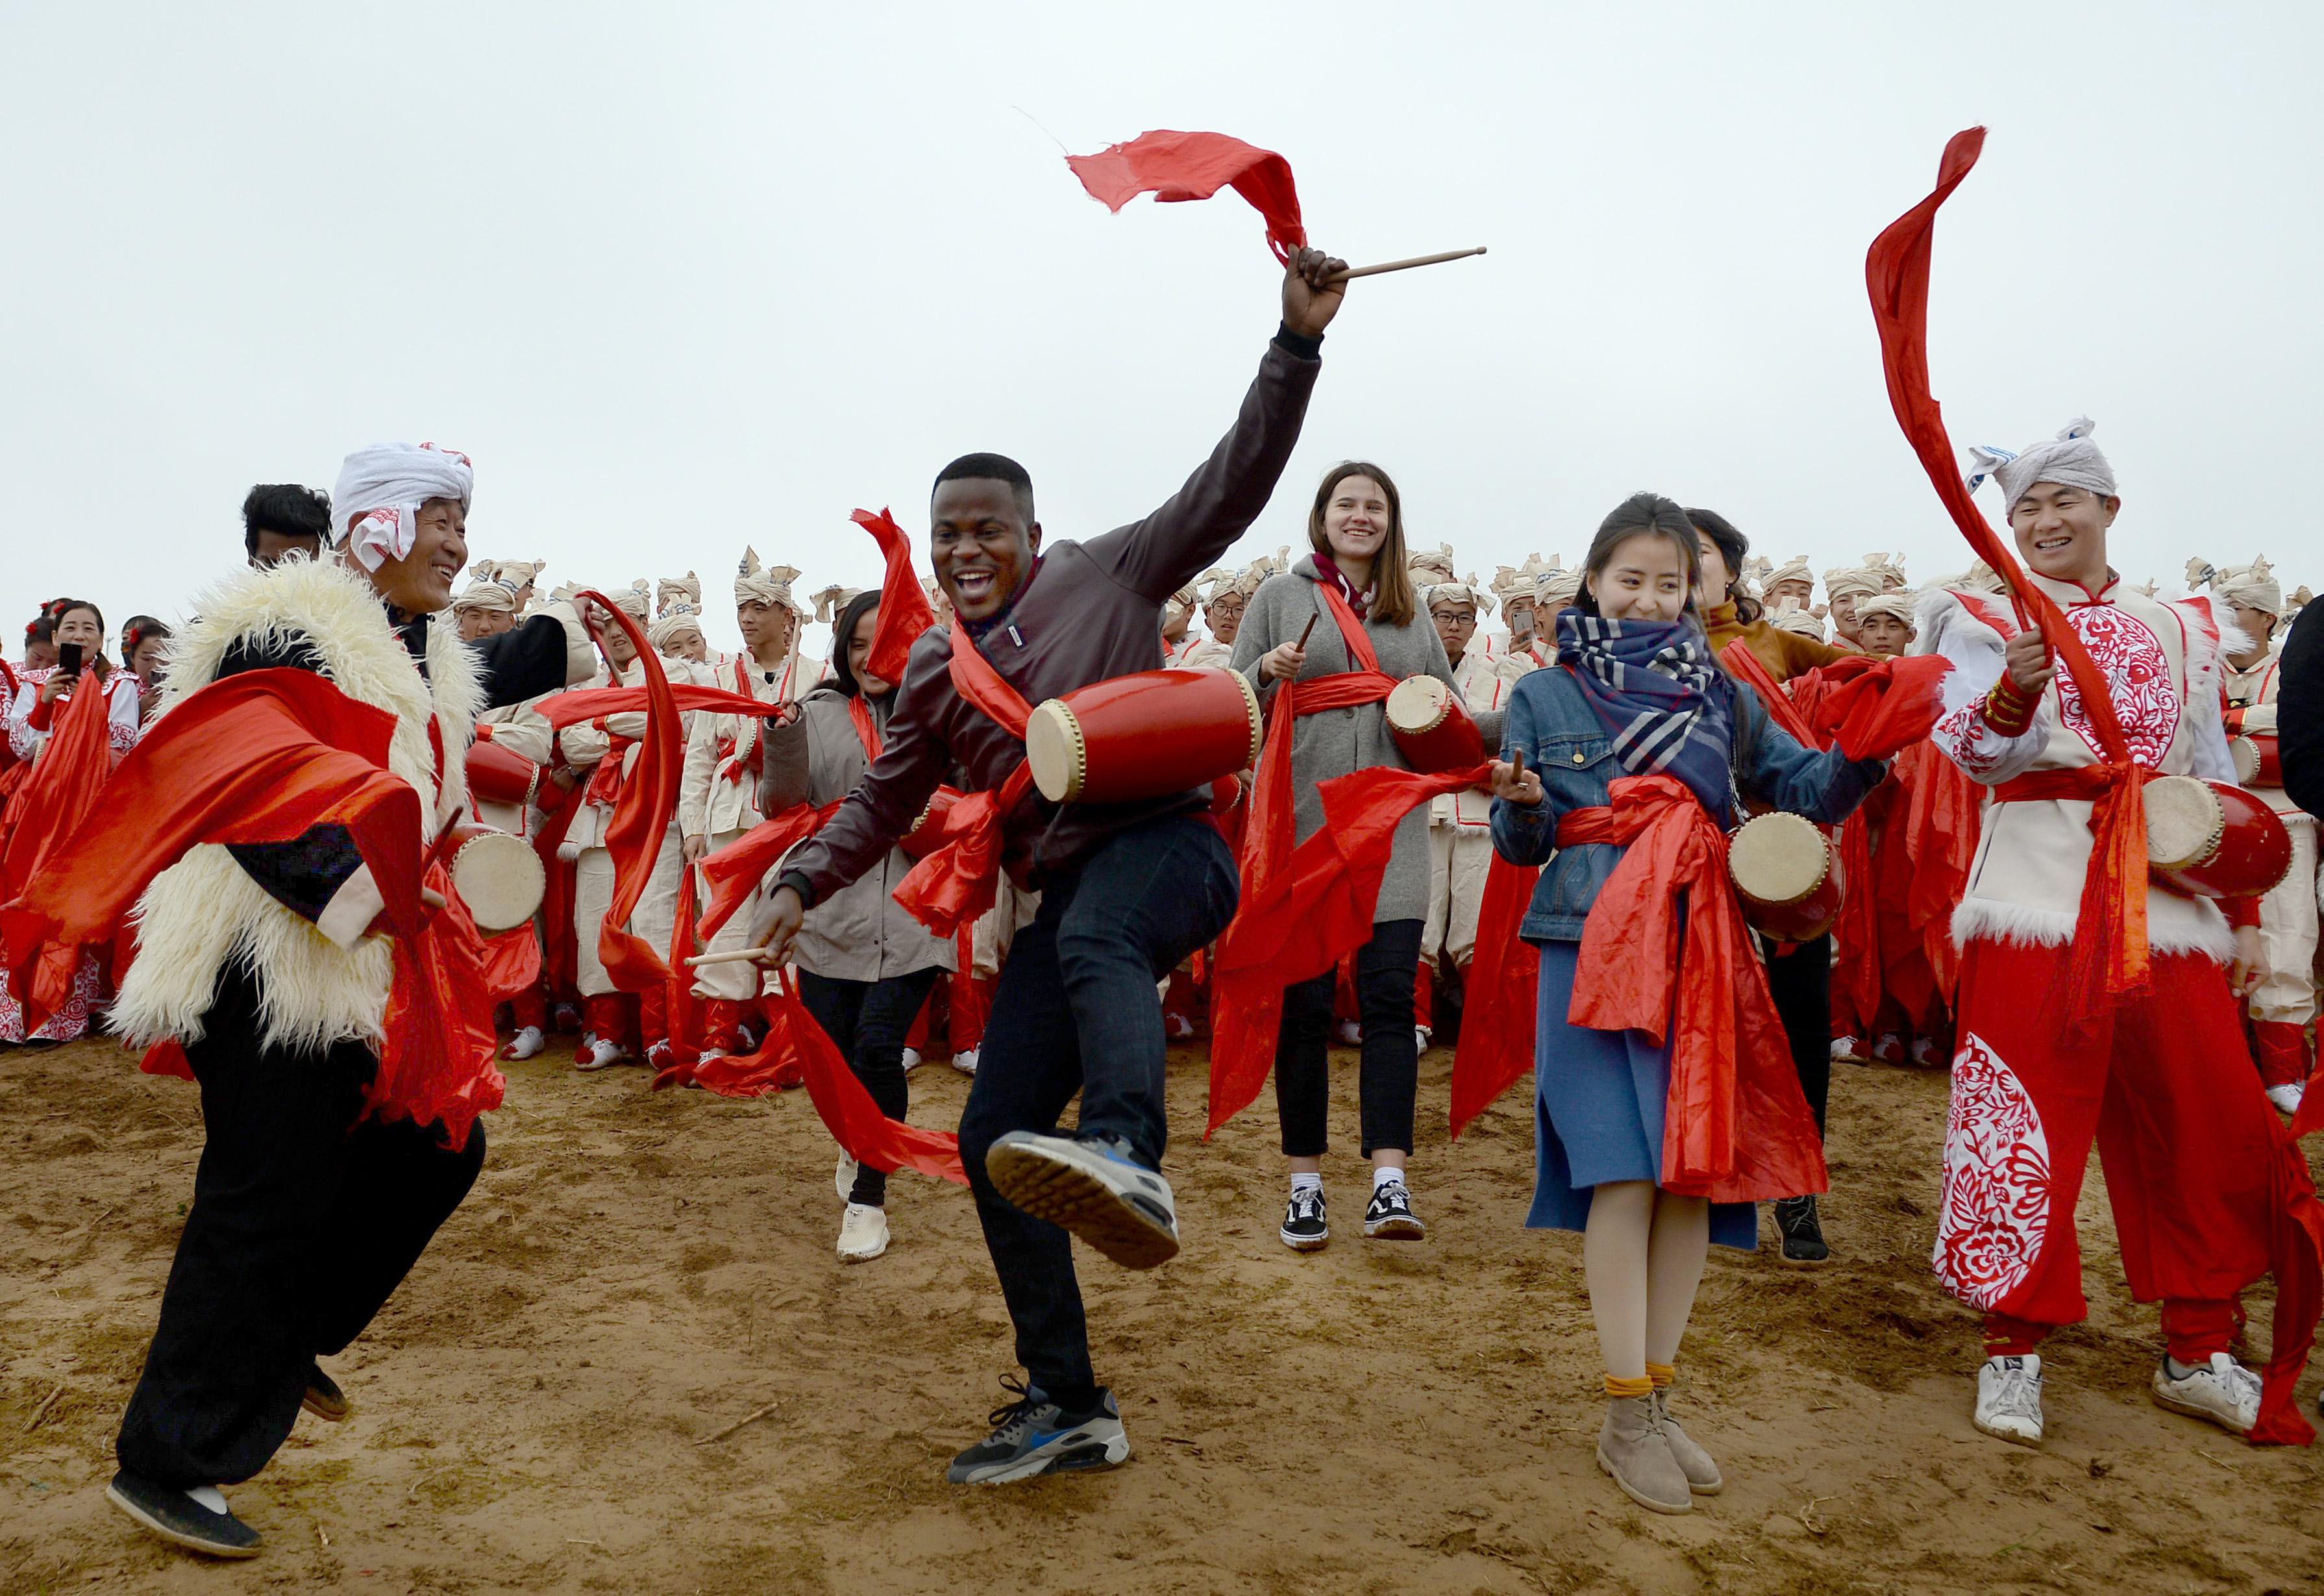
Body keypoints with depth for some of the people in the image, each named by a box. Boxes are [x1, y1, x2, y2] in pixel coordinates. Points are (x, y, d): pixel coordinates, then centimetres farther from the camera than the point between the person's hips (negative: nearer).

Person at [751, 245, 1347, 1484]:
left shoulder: (1105, 576, 3)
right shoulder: (935, 671, 17)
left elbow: (1233, 482, -3)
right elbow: (886, 799, 26)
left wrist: (1297, 340, -12)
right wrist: (802, 882, 10)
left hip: (1164, 847, -5)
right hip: (1063, 901, 6)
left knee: (1095, 935, -42)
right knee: (994, 1145, -1)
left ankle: (1131, 1160, -64)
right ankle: (1068, 1409, 11)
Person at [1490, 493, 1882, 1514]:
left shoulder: (1722, 696, 14)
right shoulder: (1545, 696, 7)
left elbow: (1803, 791, 7)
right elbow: (1521, 846, 6)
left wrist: (1863, 749, -11)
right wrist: (1521, 804, -16)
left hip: (1701, 953, 3)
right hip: (1592, 948, -3)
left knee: (1695, 1172, 4)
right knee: (1625, 1172, -9)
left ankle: (1656, 1396, 19)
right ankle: (1627, 1418, 4)